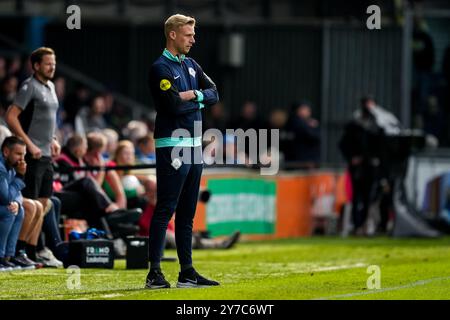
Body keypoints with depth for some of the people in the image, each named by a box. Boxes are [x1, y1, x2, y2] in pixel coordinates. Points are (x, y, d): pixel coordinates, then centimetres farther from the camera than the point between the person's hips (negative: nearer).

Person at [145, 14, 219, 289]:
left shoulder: (191, 66, 17)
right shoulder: (161, 68, -9)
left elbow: (214, 95, 8)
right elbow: (175, 105, -19)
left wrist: (192, 96, -9)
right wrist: (199, 98, -3)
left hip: (194, 145, 8)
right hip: (172, 146, -8)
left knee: (187, 214, 11)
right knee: (165, 211, -10)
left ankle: (187, 272, 15)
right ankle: (155, 273, -11)